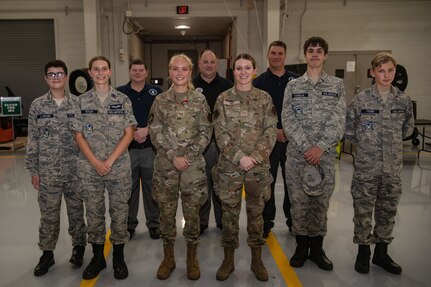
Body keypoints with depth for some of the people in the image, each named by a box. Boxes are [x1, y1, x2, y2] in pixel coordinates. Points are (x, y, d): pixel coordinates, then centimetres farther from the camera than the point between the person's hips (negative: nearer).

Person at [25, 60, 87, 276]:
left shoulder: (78, 103, -1)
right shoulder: (37, 105, 1)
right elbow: (32, 140, 3)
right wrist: (33, 170, 1)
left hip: (76, 170, 0)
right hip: (47, 171, 1)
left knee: (76, 211, 12)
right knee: (48, 214, 10)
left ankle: (79, 246, 31)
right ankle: (47, 253, 27)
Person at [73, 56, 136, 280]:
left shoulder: (122, 99, 1)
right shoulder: (82, 101, 4)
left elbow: (128, 133, -3)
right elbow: (78, 135, 2)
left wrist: (110, 161, -12)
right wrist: (95, 162, -10)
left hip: (119, 167, -1)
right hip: (89, 168, 1)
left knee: (119, 211, 7)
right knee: (93, 212, 10)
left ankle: (118, 257, 23)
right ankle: (97, 257, 27)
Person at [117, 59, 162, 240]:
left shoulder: (156, 92, 5)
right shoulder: (119, 93, 5)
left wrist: (147, 130, -12)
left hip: (151, 148, 0)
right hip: (127, 149, 0)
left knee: (151, 188, 7)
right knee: (129, 189, 9)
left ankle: (154, 224, 22)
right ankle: (129, 225, 24)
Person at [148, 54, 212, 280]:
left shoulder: (199, 99, 2)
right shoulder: (160, 100, 3)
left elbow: (206, 132, 0)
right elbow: (155, 133, -1)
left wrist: (189, 156, -11)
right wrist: (173, 156, -11)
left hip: (194, 165, 0)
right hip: (165, 165, 1)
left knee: (192, 211, 7)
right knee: (166, 212, 8)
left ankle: (192, 258, 25)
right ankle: (168, 258, 27)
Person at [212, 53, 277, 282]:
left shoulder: (264, 98, 4)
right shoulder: (223, 99, 1)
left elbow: (271, 131, -1)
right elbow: (221, 134, -4)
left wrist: (256, 157, -13)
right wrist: (240, 157, -14)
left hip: (258, 166, 1)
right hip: (229, 166, 0)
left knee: (256, 212, 10)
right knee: (230, 212, 8)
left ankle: (257, 260, 26)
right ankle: (228, 260, 24)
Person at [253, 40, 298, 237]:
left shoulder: (296, 80, 7)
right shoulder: (260, 82, 4)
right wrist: (274, 130, -10)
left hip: (292, 139, 1)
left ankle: (293, 219, 23)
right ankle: (267, 221, 17)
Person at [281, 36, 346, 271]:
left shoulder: (337, 85, 6)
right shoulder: (292, 86, 6)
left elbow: (338, 121, -2)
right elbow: (288, 119, -3)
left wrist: (321, 147, -15)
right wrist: (306, 147, -13)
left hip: (325, 155, 0)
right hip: (297, 154, 0)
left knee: (321, 201, 7)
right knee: (298, 201, 5)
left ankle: (316, 248, 24)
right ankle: (301, 246, 22)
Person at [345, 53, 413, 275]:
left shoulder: (403, 101, 2)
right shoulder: (361, 99, -7)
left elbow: (408, 128, 17)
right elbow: (348, 130, 0)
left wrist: (393, 141, 10)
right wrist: (364, 144, 3)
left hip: (393, 167, 3)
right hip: (366, 166, -3)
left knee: (388, 210, 13)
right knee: (363, 210, 6)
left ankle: (381, 253, 30)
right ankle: (363, 252, 24)